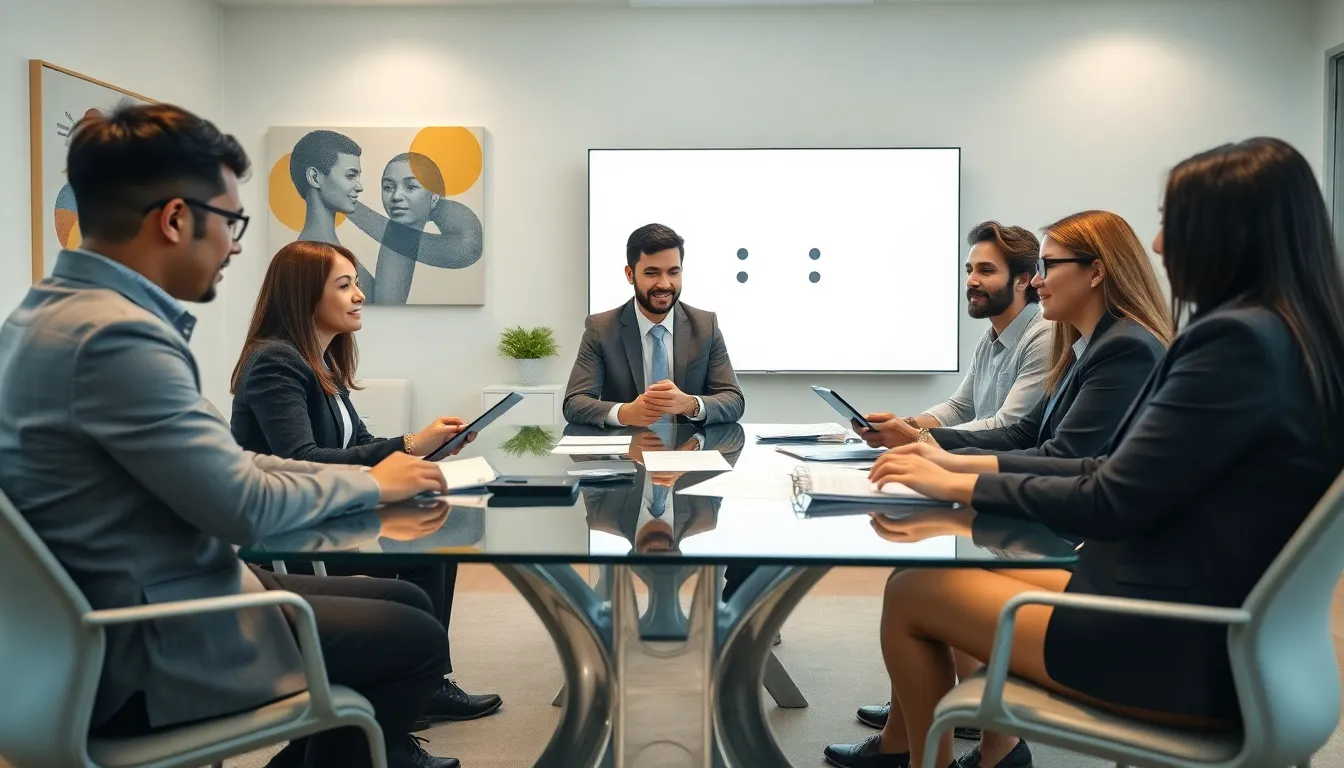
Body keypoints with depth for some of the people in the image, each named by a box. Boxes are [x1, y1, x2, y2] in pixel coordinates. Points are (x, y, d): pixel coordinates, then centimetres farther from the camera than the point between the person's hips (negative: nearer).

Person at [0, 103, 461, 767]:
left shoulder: (58, 309, 7)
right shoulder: (116, 333, -26)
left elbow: (216, 465, 9)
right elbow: (247, 507, -23)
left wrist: (354, 473, 4)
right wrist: (371, 483, -6)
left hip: (142, 606, 9)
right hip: (153, 648, -9)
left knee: (405, 602, 13)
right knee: (415, 639, 1)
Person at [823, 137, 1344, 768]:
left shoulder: (1239, 340, -23)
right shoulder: (1283, 337, 7)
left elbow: (1110, 504, -21)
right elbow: (1123, 473, 9)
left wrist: (960, 485, -8)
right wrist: (968, 464, 7)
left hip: (1185, 649, -9)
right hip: (1211, 625, 9)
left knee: (910, 595, 3)